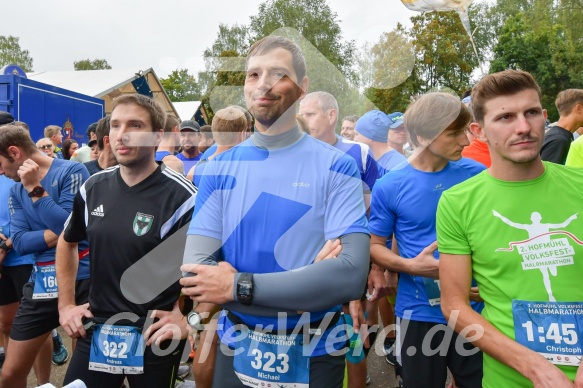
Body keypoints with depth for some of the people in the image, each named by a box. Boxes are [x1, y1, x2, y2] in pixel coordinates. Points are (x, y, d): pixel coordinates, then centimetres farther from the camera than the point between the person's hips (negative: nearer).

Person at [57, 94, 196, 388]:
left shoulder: (181, 197, -17)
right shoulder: (93, 188, -1)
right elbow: (67, 242, 17)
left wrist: (188, 319, -17)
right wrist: (65, 303, 12)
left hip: (154, 340, -4)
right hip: (95, 333, 4)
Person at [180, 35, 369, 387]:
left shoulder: (337, 167, -10)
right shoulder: (220, 169, -3)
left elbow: (352, 273, -21)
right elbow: (195, 269, -11)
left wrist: (239, 286, -24)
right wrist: (311, 284, -21)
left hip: (313, 358, -2)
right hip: (236, 353, 2)